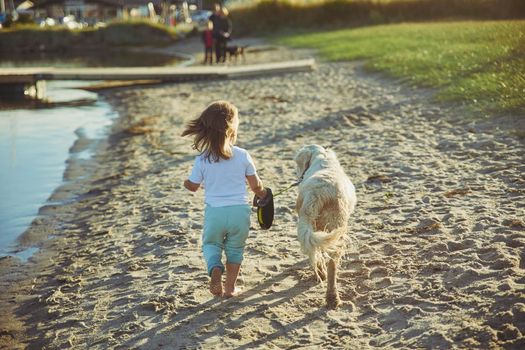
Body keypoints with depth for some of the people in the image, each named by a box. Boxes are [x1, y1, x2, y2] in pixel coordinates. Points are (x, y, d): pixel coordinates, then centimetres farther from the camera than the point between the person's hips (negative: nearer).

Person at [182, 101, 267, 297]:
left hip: (214, 211, 0)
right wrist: (262, 194, 26)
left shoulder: (202, 160, -7)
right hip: (239, 210, 1)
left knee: (211, 244, 21)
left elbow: (193, 186, 4)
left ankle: (215, 269, -7)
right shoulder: (242, 156, -6)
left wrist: (186, 183, 28)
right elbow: (256, 186, 3)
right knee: (235, 249, 20)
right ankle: (229, 287, 20)